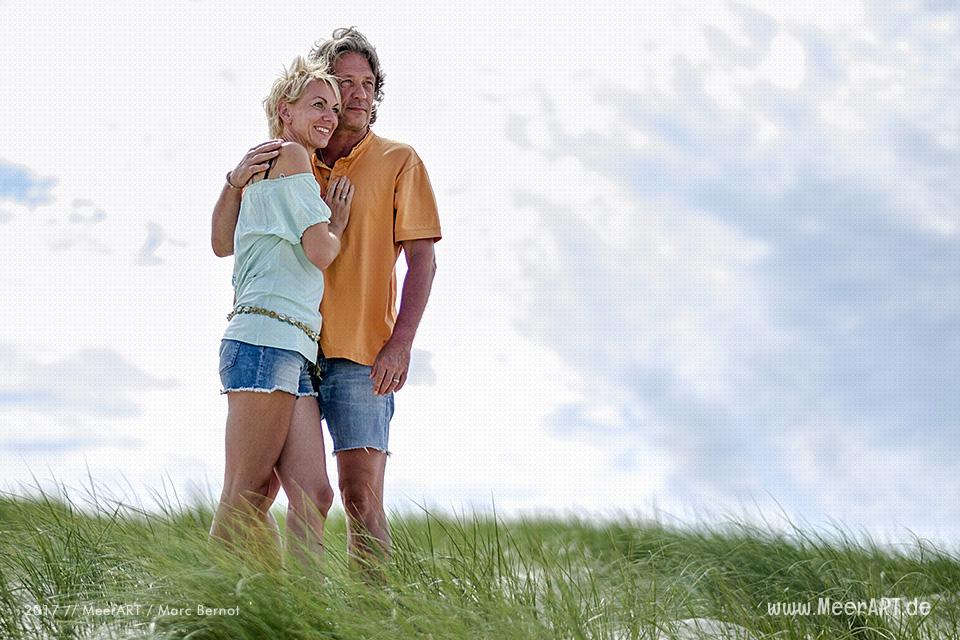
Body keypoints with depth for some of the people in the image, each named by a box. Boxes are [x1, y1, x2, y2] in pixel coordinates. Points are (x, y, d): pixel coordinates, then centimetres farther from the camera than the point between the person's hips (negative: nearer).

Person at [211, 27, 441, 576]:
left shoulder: (398, 161, 8)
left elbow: (422, 259, 1)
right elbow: (225, 245, 12)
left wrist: (401, 343, -11)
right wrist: (236, 181, -7)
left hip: (361, 355, -2)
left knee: (362, 496, -6)